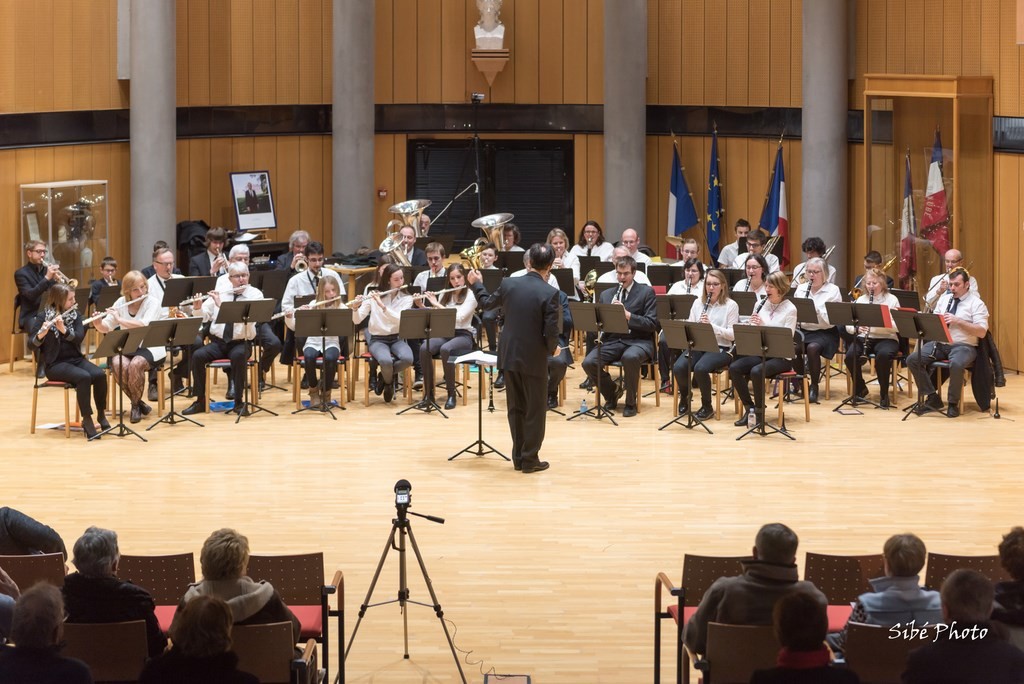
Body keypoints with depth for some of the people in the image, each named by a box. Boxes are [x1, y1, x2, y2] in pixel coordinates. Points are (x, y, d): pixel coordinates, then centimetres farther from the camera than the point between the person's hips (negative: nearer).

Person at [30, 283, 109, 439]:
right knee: (84, 377, -32)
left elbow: (79, 337, -8)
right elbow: (32, 342, -11)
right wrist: (41, 335, -32)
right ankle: (87, 420, -24)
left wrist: (64, 330, -25)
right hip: (55, 363, -5)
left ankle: (101, 415, -6)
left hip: (76, 359, 5)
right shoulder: (43, 317, -4)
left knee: (100, 375, -24)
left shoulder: (74, 315, 8)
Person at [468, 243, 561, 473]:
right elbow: (552, 331, -18)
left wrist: (476, 284, 32)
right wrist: (552, 349, 4)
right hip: (534, 359, -5)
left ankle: (518, 457, 20)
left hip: (509, 356, 5)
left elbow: (487, 304, 14)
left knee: (515, 408, 15)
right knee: (535, 410, 7)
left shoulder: (508, 284, -4)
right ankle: (530, 459, 10)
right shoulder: (549, 293, -17)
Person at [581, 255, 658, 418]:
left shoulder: (646, 292, 3)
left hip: (638, 341, -4)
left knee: (630, 357, -40)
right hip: (613, 341, 4)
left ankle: (631, 403, -18)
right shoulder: (606, 294, 16)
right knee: (588, 363, -24)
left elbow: (652, 324, -7)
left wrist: (627, 314, -19)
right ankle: (612, 393, 6)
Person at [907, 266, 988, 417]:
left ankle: (953, 403, -18)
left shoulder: (976, 303, -2)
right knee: (912, 360, -16)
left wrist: (958, 321, -19)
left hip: (963, 346, -6)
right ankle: (932, 398, -7)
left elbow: (982, 332, -11)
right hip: (940, 343, 6)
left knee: (956, 364, -39)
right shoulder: (944, 298, 16)